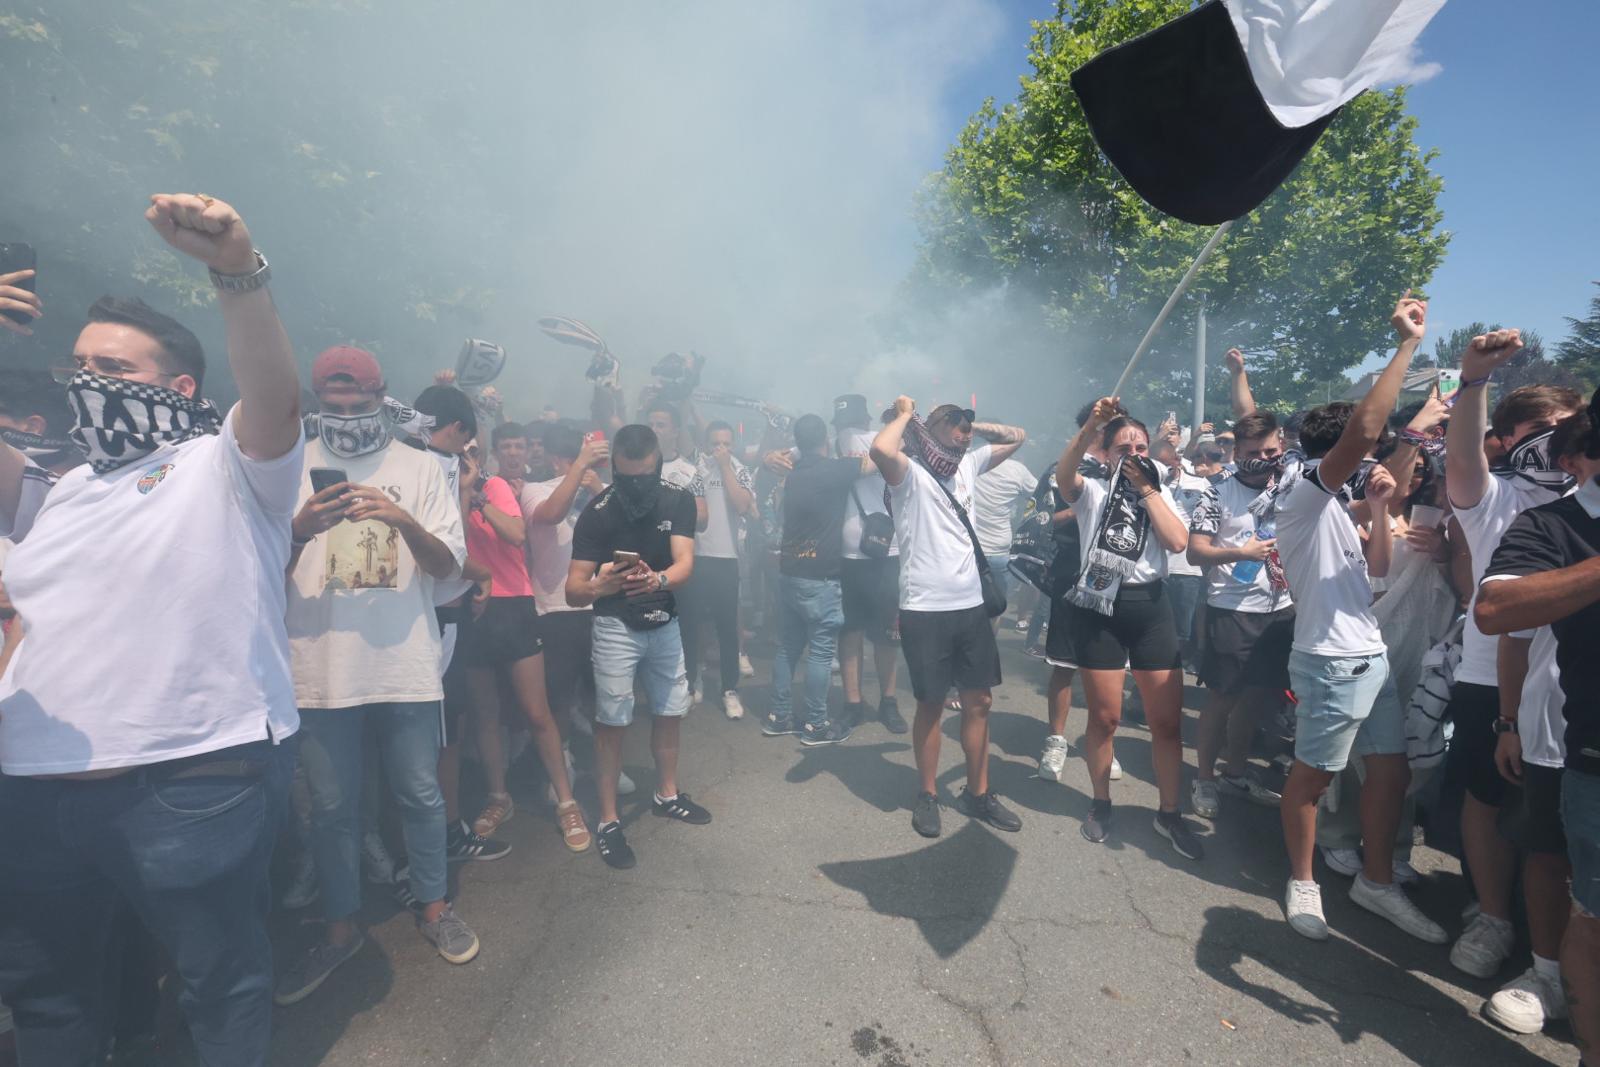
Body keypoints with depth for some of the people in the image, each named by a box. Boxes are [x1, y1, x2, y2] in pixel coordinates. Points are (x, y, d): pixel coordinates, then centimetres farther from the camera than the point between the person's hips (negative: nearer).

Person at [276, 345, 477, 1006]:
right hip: (319, 671, 1)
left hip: (407, 666, 0)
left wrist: (404, 521, -20)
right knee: (332, 807, 14)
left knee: (421, 795, 11)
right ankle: (341, 927, 33)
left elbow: (447, 566, -2)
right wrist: (299, 530, -18)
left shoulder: (419, 467, 3)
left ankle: (433, 906, 32)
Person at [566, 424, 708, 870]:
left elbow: (685, 563, -22)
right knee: (611, 721, -2)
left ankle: (667, 794, 35)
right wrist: (598, 586, -44)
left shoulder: (678, 500, -11)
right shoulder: (597, 513, -19)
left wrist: (658, 580, -44)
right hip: (617, 627, -4)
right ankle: (608, 821, 12)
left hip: (665, 622, 4)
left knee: (671, 711, 15)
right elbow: (573, 590, -21)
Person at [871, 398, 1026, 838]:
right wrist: (905, 415, -13)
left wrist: (971, 424, 9)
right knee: (931, 704, 5)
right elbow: (880, 449, -32)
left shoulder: (968, 464, 11)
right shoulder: (910, 473, -9)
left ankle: (978, 793, 28)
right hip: (925, 610, -6)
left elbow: (1016, 437, 20)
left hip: (971, 605, 7)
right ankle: (927, 795, 24)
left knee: (978, 701, 13)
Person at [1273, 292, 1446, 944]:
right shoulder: (1303, 488, -12)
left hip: (1373, 657, 9)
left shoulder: (1334, 504, 17)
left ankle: (1376, 882, 31)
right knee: (1313, 775, 5)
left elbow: (1376, 567, 18)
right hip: (1331, 662, -9)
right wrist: (1407, 345, -21)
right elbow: (1365, 429, -28)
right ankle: (1302, 882, 22)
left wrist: (1380, 507, 5)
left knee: (1392, 769, 15)